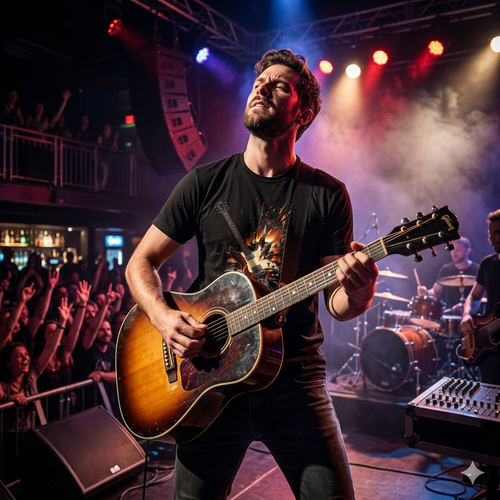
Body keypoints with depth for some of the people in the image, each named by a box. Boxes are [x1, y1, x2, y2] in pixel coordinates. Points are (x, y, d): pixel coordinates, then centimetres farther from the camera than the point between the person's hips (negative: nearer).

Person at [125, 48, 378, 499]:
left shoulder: (328, 194, -1)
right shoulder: (206, 182, 1)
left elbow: (336, 303, -1)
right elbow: (141, 262, 5)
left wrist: (356, 294, -24)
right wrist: (164, 317, -14)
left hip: (295, 381, 0)